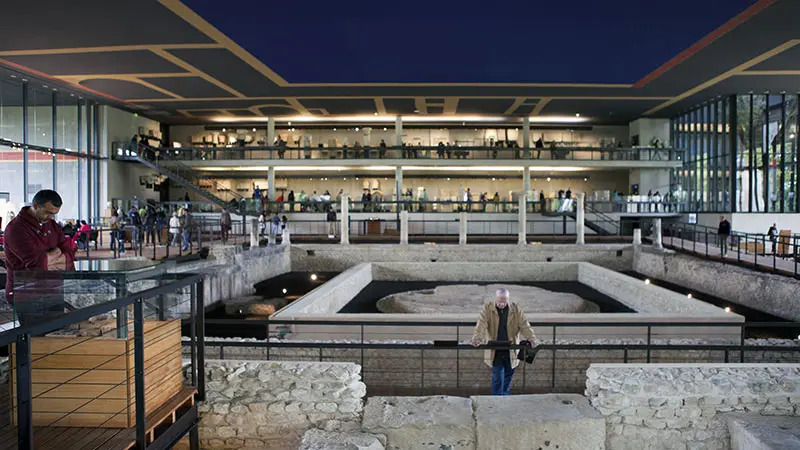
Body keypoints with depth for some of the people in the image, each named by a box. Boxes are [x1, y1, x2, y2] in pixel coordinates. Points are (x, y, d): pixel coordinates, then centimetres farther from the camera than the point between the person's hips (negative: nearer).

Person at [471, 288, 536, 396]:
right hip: (495, 351, -2)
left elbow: (524, 325, -3)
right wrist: (477, 339, -31)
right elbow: (481, 325, -15)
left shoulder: (516, 310, 1)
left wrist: (531, 338, -21)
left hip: (511, 352, 3)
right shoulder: (488, 308, -6)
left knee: (507, 378, 14)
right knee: (498, 378, -7)